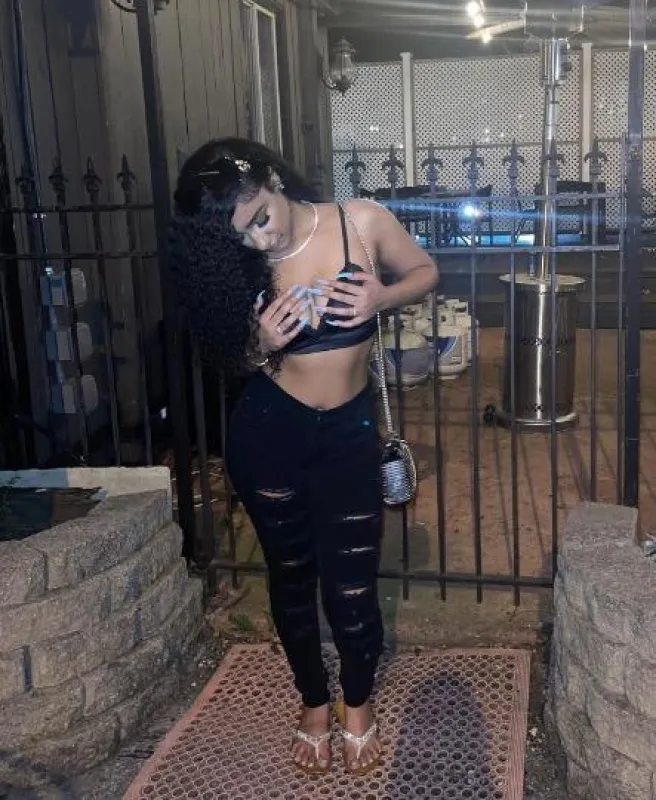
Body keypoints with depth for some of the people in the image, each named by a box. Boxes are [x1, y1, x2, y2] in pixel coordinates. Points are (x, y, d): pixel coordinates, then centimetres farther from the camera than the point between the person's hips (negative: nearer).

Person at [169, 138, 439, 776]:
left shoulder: (363, 222, -11)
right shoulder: (241, 264, -7)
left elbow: (426, 273, 6)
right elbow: (238, 361, 4)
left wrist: (379, 298, -15)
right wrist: (262, 343, -20)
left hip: (349, 432, -1)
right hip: (267, 433, 1)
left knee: (351, 585, 3)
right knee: (291, 577, 15)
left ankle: (357, 706, 34)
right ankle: (314, 703, 40)